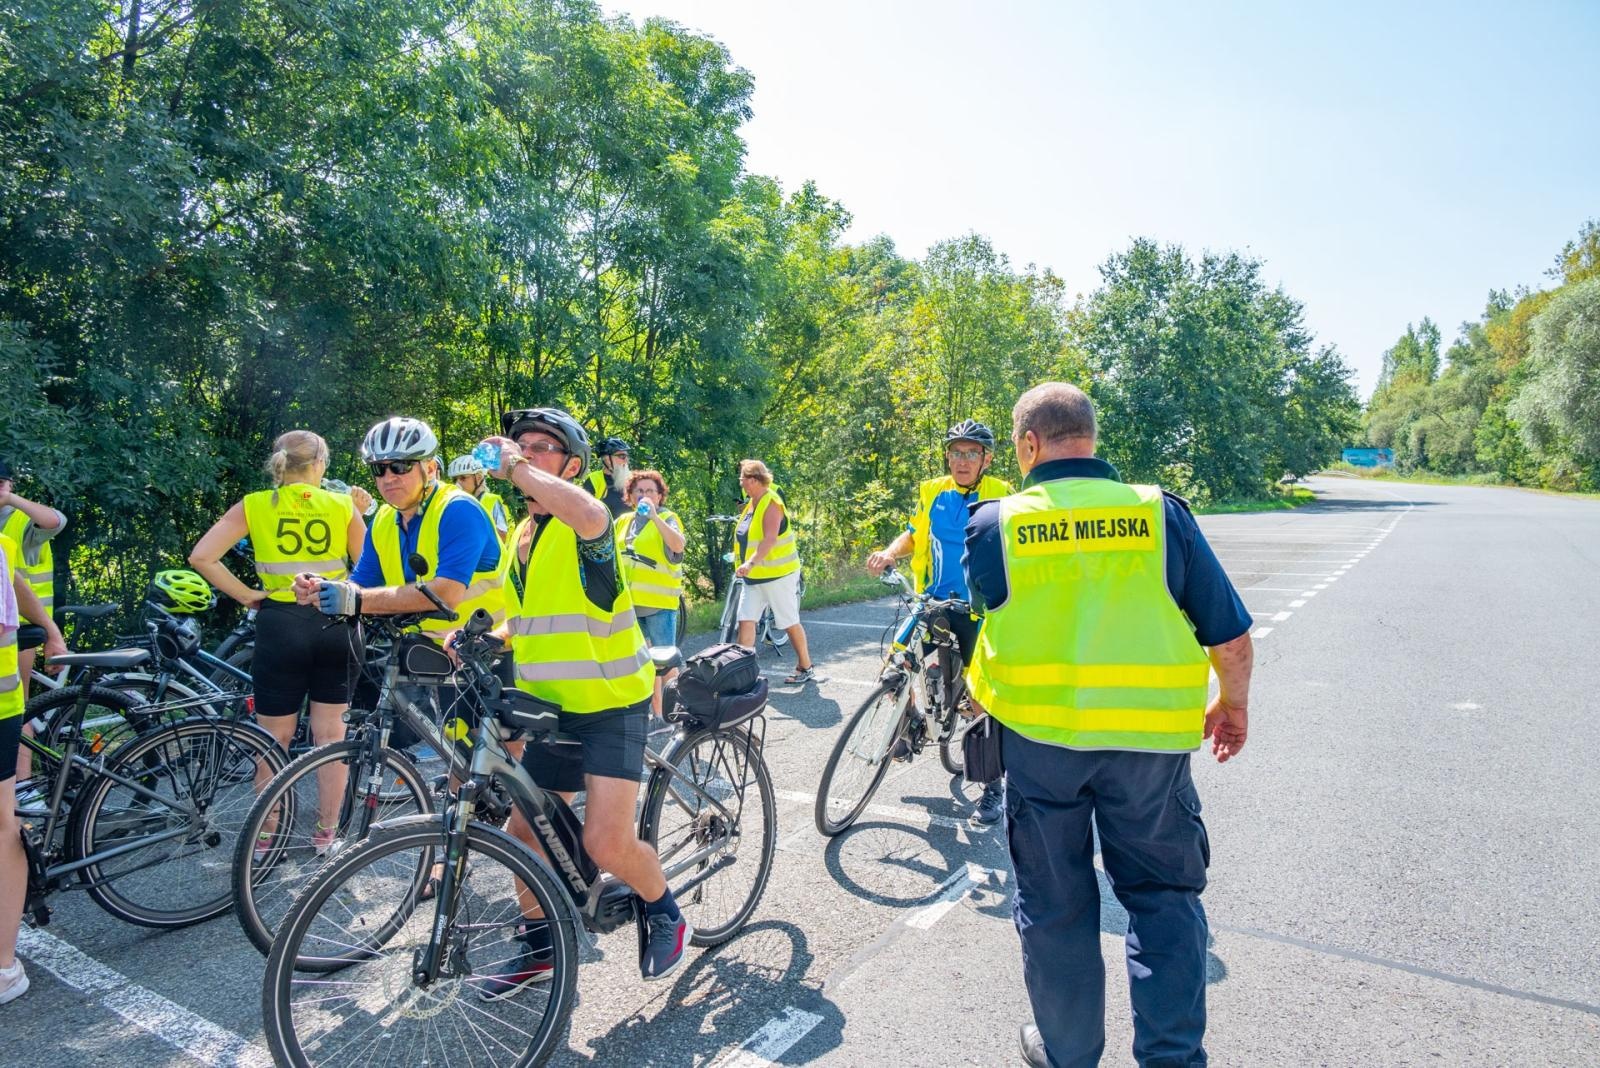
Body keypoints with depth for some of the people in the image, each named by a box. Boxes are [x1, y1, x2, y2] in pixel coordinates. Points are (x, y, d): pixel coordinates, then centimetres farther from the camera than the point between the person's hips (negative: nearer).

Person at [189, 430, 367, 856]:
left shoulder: (254, 505, 0)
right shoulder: (342, 505, 0)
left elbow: (201, 556, -8)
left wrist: (245, 595, -1)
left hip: (279, 625, 0)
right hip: (335, 624, 1)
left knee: (275, 740, 12)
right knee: (330, 733, 11)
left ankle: (266, 836, 24)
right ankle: (326, 833, 20)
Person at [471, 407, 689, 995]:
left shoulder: (582, 527, -14)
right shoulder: (521, 535, 12)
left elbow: (590, 516, -42)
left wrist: (517, 467, -30)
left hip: (611, 703, -8)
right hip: (550, 706, 8)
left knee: (605, 842, -14)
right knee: (524, 830, 11)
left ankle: (665, 915, 16)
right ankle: (538, 945, 33)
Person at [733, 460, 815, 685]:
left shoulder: (771, 504, -17)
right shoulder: (751, 504, 10)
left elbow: (770, 538, -30)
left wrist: (751, 562, -39)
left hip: (777, 574, -8)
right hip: (754, 576, 8)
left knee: (790, 623, 3)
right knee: (746, 620, 1)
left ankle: (806, 668, 18)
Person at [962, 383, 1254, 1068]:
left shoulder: (994, 524, -5)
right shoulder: (1160, 512, -3)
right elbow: (1231, 635, 1)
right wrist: (1233, 702, 18)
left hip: (1038, 735, 0)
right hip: (1151, 738, 0)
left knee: (1054, 904, 17)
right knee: (1163, 895, 19)